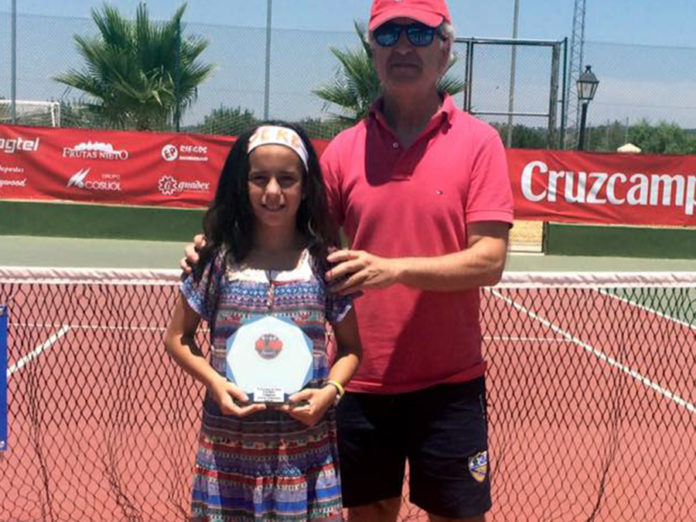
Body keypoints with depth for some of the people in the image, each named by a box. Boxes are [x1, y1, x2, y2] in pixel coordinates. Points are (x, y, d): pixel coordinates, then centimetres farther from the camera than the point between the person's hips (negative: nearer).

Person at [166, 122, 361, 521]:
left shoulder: (324, 263, -2)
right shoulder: (218, 259, -2)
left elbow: (351, 347, 6)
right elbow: (178, 338, 7)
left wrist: (330, 389, -12)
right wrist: (214, 382, -10)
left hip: (307, 447, 0)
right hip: (228, 447, 0)